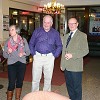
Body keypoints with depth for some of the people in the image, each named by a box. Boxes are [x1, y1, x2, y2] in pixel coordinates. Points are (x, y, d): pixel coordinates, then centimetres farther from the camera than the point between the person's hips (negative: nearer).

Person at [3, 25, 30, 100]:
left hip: (22, 63, 1)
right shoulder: (7, 42, 2)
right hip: (12, 64, -1)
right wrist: (8, 52, -18)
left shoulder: (23, 40, 3)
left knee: (20, 82, 10)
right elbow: (4, 55, 3)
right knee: (11, 83, -6)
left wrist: (24, 53, -15)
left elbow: (28, 51, 5)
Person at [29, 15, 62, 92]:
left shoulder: (55, 33, 4)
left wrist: (55, 55, 1)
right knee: (35, 78, 1)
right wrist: (33, 54, 0)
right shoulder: (37, 31, 3)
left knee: (48, 78, 10)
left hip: (49, 57, 1)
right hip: (38, 56, 0)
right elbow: (31, 44, 10)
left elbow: (59, 46, 10)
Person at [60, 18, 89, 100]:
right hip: (66, 67, 6)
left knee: (77, 87, 4)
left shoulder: (82, 35, -5)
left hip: (75, 67, -6)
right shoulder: (66, 36, 16)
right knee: (69, 86, 15)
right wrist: (62, 64, 13)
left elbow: (85, 50, -11)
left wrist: (72, 55, -19)